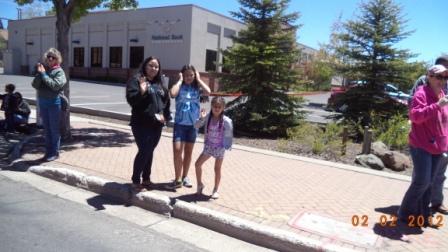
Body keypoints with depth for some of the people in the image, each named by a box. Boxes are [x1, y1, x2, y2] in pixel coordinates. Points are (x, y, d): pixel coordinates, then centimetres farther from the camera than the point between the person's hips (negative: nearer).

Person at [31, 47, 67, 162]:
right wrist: (39, 73, -12)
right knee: (46, 128, 12)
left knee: (54, 128, 2)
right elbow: (35, 85, 0)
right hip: (43, 102, 5)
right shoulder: (43, 69, 8)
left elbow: (55, 85, -20)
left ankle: (55, 152, 13)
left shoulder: (59, 71, -5)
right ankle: (48, 151, 22)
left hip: (54, 103, -5)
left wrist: (44, 75, -14)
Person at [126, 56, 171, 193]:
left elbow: (166, 101, 18)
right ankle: (135, 181, 8)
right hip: (141, 124, -7)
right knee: (144, 151, -7)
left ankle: (146, 179, 28)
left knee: (150, 152, 14)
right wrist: (141, 92, -33)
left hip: (157, 124, 7)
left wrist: (164, 115, 1)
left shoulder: (159, 84, 16)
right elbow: (131, 100, -16)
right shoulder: (136, 80, -5)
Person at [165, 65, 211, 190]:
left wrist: (199, 80, -7)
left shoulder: (197, 88, 2)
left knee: (188, 152, 12)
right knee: (177, 150, -10)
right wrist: (180, 81, -11)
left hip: (193, 124, 2)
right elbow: (172, 94, -24)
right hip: (180, 123, -2)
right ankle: (178, 179, 2)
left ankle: (184, 177, 26)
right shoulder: (179, 87, -2)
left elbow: (208, 92, -17)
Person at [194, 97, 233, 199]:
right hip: (208, 146, 4)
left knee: (217, 169, 7)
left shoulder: (226, 120, -15)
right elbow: (196, 126, -7)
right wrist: (201, 118, -23)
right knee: (198, 164, 2)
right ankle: (200, 184, 23)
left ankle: (215, 190, 24)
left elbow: (229, 134, -9)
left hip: (220, 147, -3)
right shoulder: (208, 117, -6)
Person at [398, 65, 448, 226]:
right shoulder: (421, 94, -10)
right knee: (422, 181, -7)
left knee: (428, 182, 11)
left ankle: (422, 214, 22)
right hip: (422, 146, -7)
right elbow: (415, 116, -24)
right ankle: (406, 212, 9)